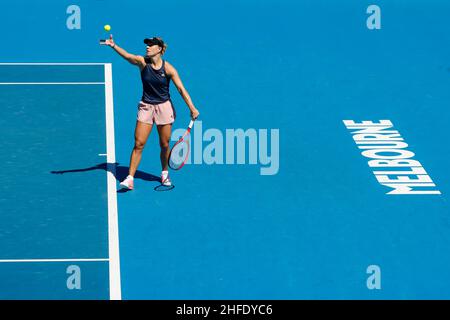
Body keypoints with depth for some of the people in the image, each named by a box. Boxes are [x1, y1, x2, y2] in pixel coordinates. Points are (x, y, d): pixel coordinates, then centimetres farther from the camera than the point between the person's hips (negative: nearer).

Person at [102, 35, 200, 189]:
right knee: (139, 143, -5)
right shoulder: (142, 62, -8)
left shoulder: (168, 69, -11)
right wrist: (114, 46, -43)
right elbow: (127, 55, -25)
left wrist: (192, 108, -16)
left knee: (164, 145, 7)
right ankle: (130, 179, -2)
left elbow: (181, 89, -10)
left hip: (164, 107, -1)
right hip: (146, 106, 1)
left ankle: (165, 173, 32)